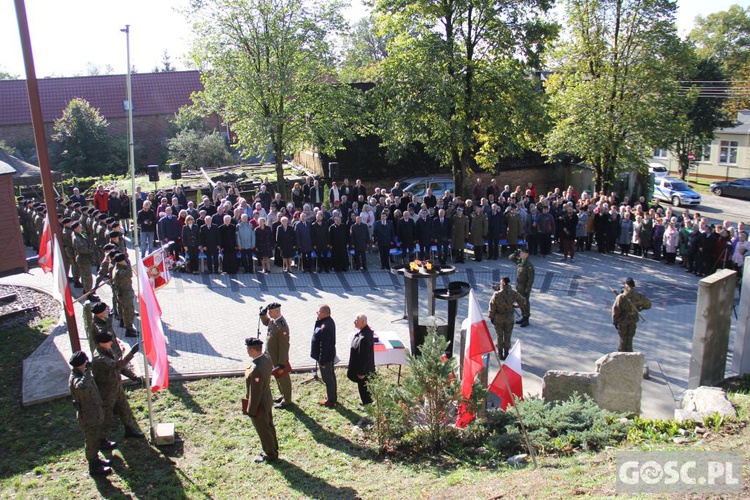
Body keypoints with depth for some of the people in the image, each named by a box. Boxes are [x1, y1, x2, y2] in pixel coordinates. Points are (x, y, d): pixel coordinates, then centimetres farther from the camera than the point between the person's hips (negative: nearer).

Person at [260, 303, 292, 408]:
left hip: (279, 358, -9)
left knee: (283, 378, 8)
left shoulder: (282, 326, -30)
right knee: (278, 377, 23)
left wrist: (282, 362, -22)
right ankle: (283, 395, 41)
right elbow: (266, 322, 22)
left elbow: (284, 345, -26)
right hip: (272, 356, 9)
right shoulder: (272, 320, -4)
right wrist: (263, 314, 0)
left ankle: (287, 400, 25)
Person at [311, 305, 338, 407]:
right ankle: (333, 396, 40)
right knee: (331, 375, 23)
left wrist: (322, 361, -20)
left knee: (327, 378, 6)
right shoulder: (329, 321, -1)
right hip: (330, 354, 10)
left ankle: (331, 400, 21)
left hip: (325, 356, -10)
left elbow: (324, 346, -26)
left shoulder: (324, 328, -33)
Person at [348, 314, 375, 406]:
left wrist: (361, 372, -18)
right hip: (363, 366, 10)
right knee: (363, 386, 25)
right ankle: (366, 403, 42)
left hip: (363, 368, -10)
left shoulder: (364, 338, -35)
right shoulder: (364, 330, -4)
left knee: (363, 387, 10)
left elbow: (364, 356, -28)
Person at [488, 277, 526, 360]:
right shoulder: (513, 293, -15)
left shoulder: (496, 295, -21)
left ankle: (500, 354, 25)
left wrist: (491, 317, 1)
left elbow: (492, 307, -13)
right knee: (507, 337, 16)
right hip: (509, 319, 1)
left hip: (498, 319, -1)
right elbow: (523, 301, 0)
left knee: (499, 337, 15)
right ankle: (506, 354, 27)